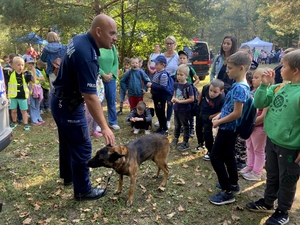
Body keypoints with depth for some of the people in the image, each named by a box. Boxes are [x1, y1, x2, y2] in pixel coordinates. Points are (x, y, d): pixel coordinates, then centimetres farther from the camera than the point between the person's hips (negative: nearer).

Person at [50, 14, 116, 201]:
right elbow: (90, 96, -35)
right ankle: (83, 190, 18)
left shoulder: (79, 39, 0)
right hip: (69, 104, -10)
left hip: (60, 99, 10)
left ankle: (68, 175, 44)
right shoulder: (86, 56, -31)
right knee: (82, 148, 2)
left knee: (67, 141, 24)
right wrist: (104, 127, -34)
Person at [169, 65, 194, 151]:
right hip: (176, 109, 6)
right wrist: (173, 99, -10)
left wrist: (179, 101, -21)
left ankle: (185, 142, 20)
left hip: (185, 110, -6)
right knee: (177, 125, 21)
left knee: (185, 126, 8)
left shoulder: (188, 86, -18)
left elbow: (192, 99, -19)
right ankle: (175, 139, 39)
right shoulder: (176, 84, 0)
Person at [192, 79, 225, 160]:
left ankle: (210, 152, 20)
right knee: (198, 128, 22)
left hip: (209, 116, -5)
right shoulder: (206, 87, -28)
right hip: (200, 111, 6)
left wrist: (210, 117, -17)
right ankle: (200, 144, 48)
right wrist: (199, 105, 6)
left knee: (207, 133, -4)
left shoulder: (222, 99, -38)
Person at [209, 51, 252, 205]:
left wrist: (219, 122, -15)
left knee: (215, 157, -2)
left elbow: (237, 113, -25)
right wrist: (218, 116, 5)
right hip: (230, 128, 10)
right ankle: (233, 184, 37)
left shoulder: (239, 88, -23)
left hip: (228, 128, -10)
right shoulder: (238, 85, 7)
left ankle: (227, 192, 7)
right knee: (228, 156, 21)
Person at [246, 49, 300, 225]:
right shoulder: (278, 88, 0)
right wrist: (264, 85, -9)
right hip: (272, 141, 7)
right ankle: (267, 203, 44)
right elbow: (259, 103, 3)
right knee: (272, 176, 24)